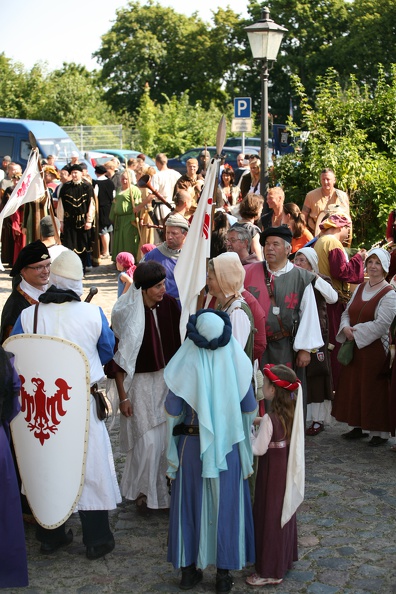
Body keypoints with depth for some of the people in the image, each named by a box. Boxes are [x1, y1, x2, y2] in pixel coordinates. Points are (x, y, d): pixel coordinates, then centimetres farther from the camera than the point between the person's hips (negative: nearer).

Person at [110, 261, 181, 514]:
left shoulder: (169, 305, -6)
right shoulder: (126, 313, -17)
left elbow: (176, 344, 5)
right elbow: (118, 358, -11)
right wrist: (123, 396, -9)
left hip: (167, 379, 4)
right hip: (140, 382, -4)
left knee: (167, 438, 8)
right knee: (147, 441, 0)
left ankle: (164, 490, 28)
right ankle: (142, 492, 23)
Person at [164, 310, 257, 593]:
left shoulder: (186, 364, -15)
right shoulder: (237, 362, -12)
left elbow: (172, 411, -7)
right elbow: (249, 409, -2)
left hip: (191, 445, 0)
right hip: (228, 446, 0)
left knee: (191, 505, 15)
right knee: (226, 506, 13)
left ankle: (189, 569, 25)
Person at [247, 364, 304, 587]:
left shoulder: (270, 419, -26)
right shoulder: (291, 413, -3)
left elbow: (259, 449, -21)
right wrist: (261, 423, 5)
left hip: (272, 473, -8)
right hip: (287, 471, 8)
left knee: (269, 518, 4)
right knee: (284, 513, 22)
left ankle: (270, 571, 14)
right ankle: (286, 558, 38)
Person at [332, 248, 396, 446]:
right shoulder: (360, 288, 11)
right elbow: (347, 312, 12)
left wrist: (356, 332, -16)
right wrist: (346, 328, -9)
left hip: (375, 349, -7)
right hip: (354, 347, 7)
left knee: (374, 390, -2)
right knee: (353, 386, 11)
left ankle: (379, 431, 9)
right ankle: (357, 426, 23)